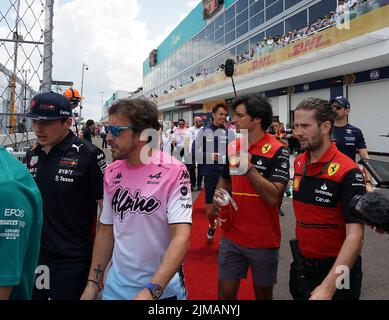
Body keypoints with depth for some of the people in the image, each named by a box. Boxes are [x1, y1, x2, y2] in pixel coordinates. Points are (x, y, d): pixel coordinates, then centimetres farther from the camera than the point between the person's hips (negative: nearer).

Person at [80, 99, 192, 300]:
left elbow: (181, 237, -22)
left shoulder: (174, 172, -17)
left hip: (163, 289, -4)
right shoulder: (112, 173, -1)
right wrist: (92, 282, 5)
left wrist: (151, 291, -29)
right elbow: (106, 231, 7)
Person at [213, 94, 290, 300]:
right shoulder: (232, 147, 3)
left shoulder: (277, 151, -14)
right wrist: (218, 194, -5)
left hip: (264, 240, -4)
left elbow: (274, 197, -21)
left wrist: (248, 167, -25)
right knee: (226, 292, 11)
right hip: (231, 237, 4)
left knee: (263, 293, 17)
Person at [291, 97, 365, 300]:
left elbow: (355, 236, -25)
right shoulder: (298, 163, -2)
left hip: (336, 270, -6)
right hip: (301, 264, 6)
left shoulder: (347, 172, -21)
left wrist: (328, 287, -32)